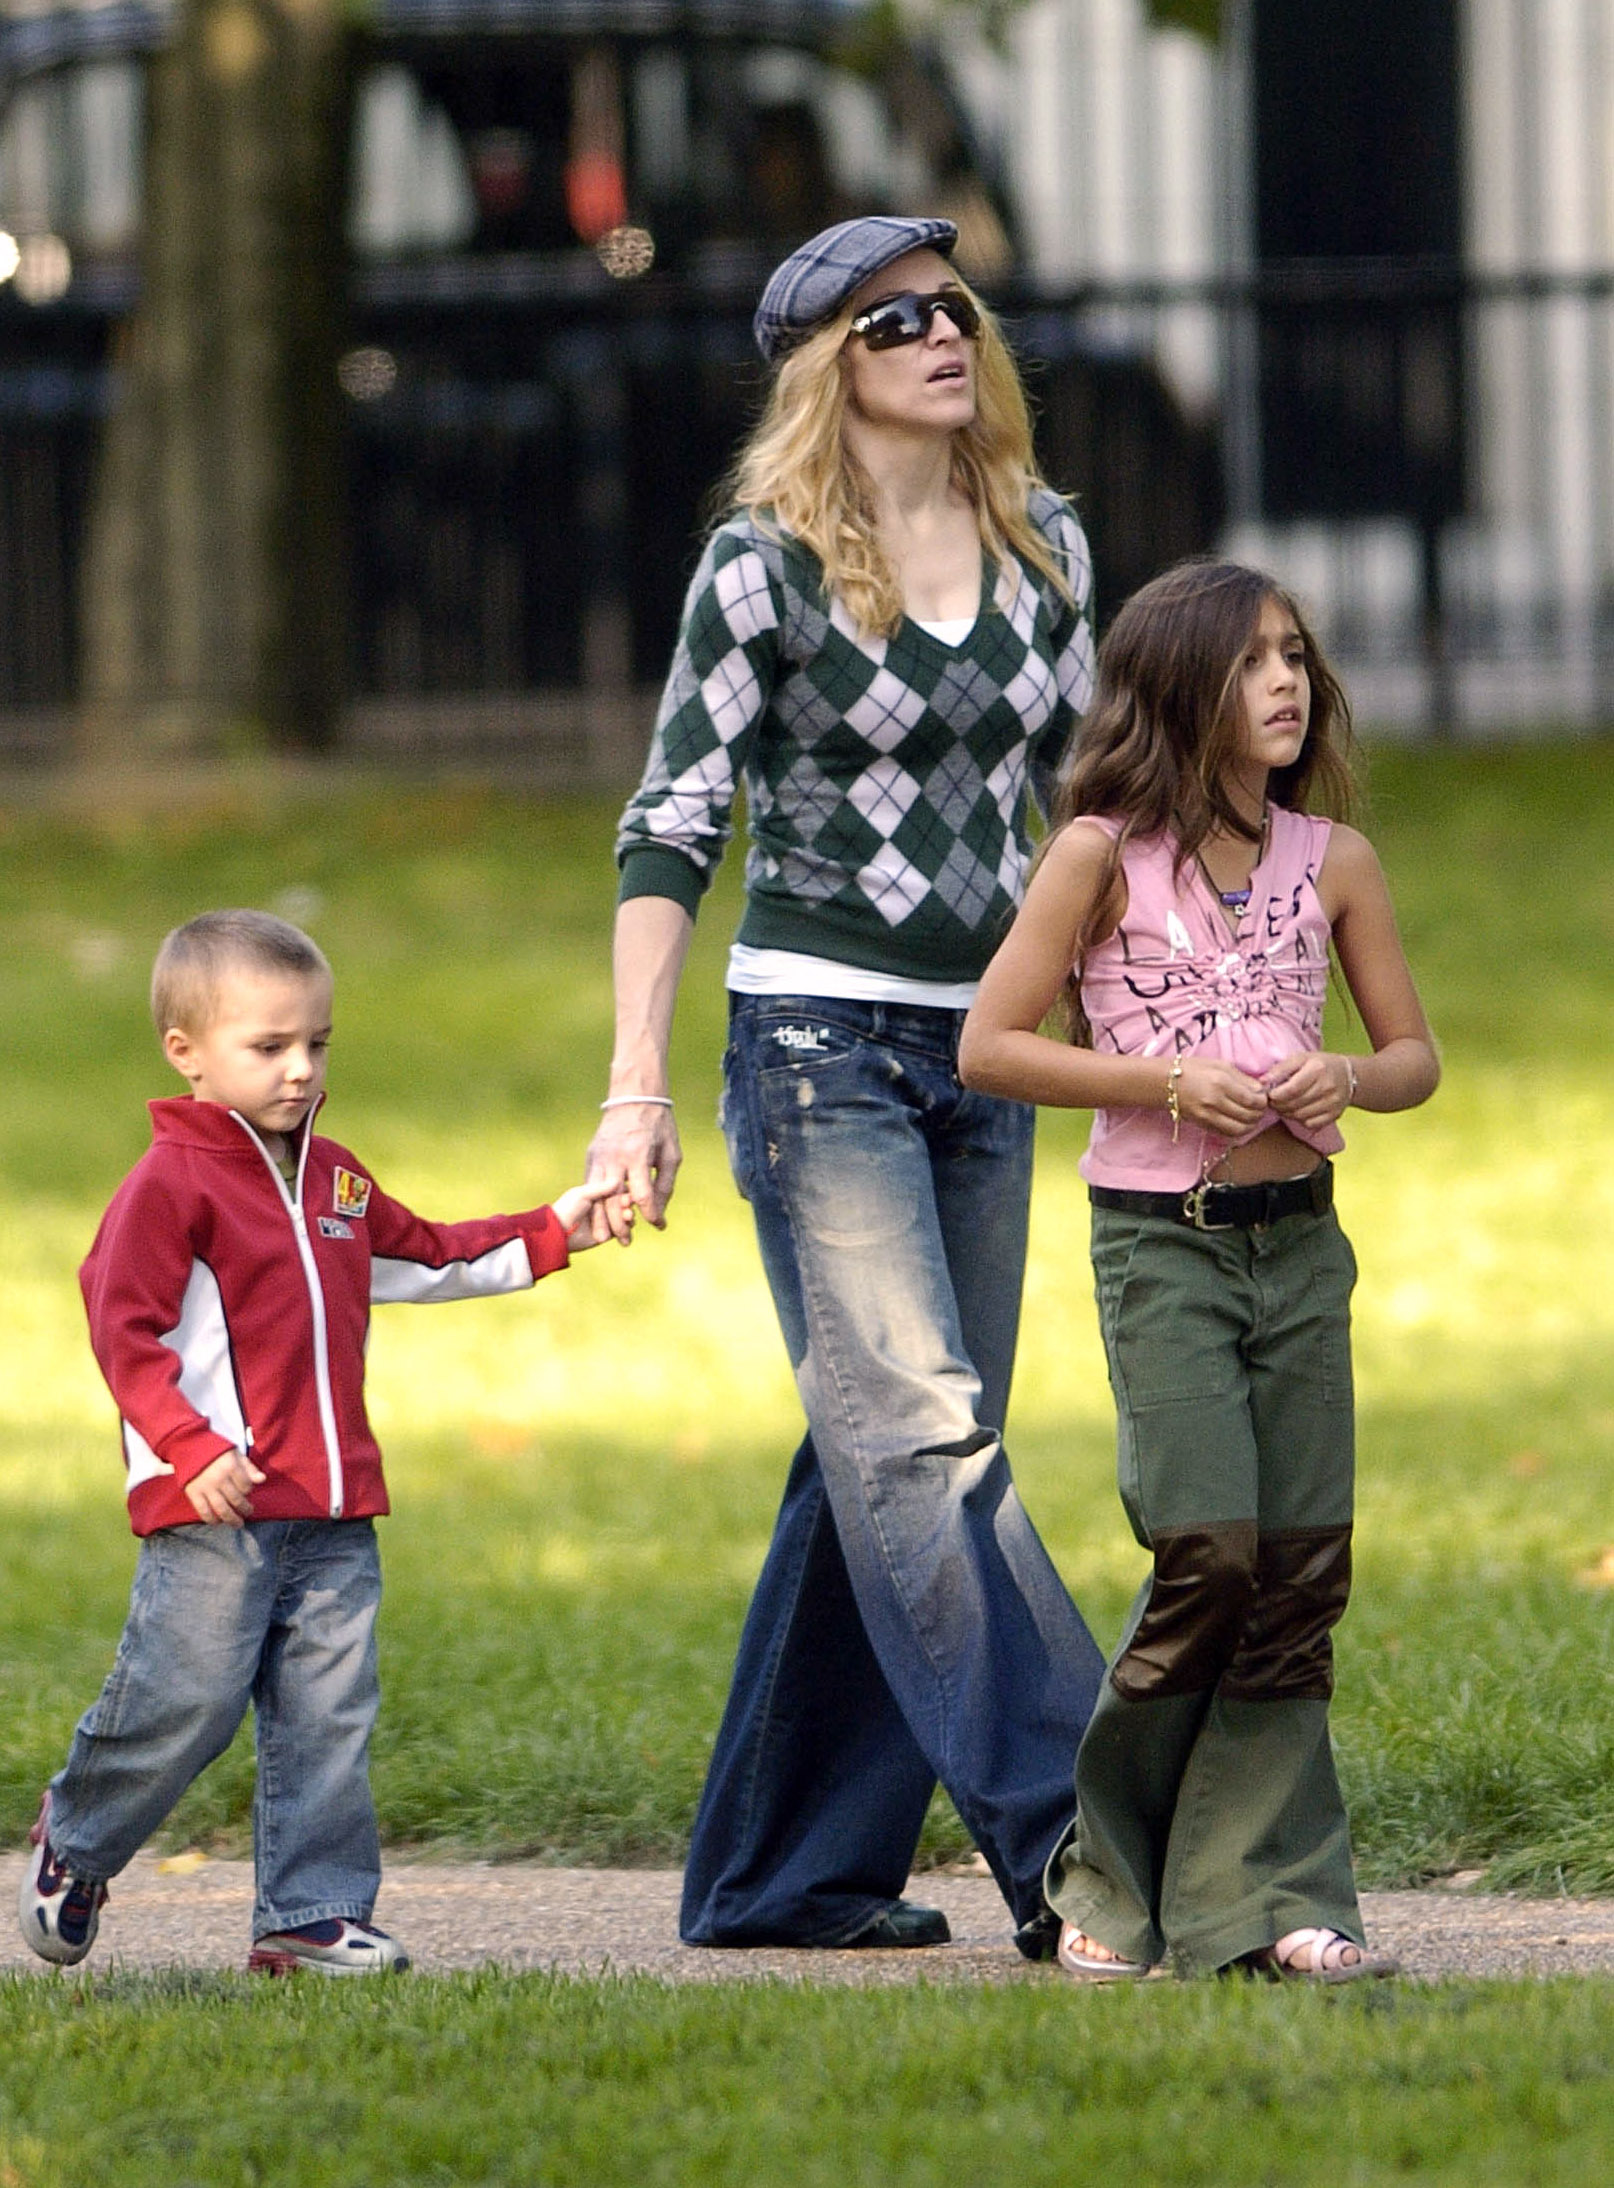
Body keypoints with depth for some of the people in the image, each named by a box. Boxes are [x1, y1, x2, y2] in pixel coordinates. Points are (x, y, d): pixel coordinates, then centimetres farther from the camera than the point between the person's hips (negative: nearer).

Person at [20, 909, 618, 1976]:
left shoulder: (334, 1179, 18)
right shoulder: (172, 1184, -7)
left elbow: (419, 1256, 34)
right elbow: (123, 1326, -13)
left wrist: (548, 1235, 27)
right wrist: (189, 1447, -23)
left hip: (333, 1515, 7)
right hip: (214, 1518, -7)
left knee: (329, 1718, 2)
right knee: (184, 1705, -5)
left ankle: (315, 1915, 5)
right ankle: (75, 1843, 19)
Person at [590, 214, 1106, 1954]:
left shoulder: (1044, 549, 9)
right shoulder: (766, 566, -6)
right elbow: (669, 826, -6)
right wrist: (636, 1088, -12)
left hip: (981, 1048, 6)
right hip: (817, 1038, -6)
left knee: (886, 1457, 6)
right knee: (922, 1430, -15)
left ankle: (780, 1871, 12)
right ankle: (1054, 1825, -23)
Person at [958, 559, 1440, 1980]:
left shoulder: (1333, 860, 6)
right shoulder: (1105, 855, -5)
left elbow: (1415, 1053, 15)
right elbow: (990, 1046, -3)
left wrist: (1349, 1081, -8)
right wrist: (1168, 1083, -13)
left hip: (1299, 1238, 4)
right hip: (1161, 1238, -4)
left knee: (1301, 1568, -2)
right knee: (1210, 1552, -14)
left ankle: (1266, 1897, 4)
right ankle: (1111, 1876, 3)